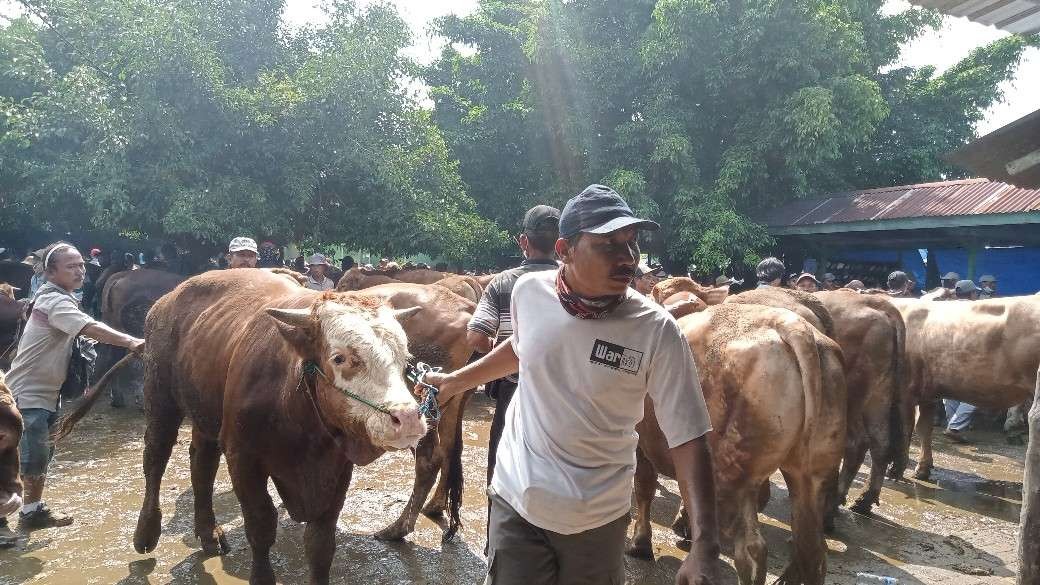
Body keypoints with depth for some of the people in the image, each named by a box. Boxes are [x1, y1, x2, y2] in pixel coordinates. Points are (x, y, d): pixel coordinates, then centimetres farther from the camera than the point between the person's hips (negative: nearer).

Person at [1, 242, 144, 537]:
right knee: (32, 457, -7)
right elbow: (91, 329, -38)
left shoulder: (60, 298, 10)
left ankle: (33, 512, 26)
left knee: (41, 454, 16)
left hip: (45, 391, 10)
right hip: (28, 393, -10)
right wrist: (130, 341, -49)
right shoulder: (56, 301, -22)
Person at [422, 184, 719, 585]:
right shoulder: (529, 291, -9)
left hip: (598, 519, -1)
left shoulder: (656, 331, -18)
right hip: (515, 502, 1)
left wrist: (704, 547, -24)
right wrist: (455, 381, 20)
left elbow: (688, 438, -16)